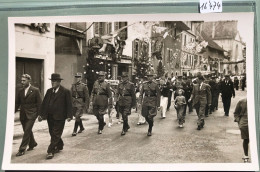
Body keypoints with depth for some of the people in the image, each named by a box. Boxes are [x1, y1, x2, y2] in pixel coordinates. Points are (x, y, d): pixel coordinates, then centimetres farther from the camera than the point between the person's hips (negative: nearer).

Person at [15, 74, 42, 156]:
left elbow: (39, 103, -4)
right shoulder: (20, 91, 9)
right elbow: (17, 103, 11)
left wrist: (39, 114, -6)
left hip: (31, 115, -5)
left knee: (27, 131, -9)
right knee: (27, 131, 15)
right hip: (23, 115, 5)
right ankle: (32, 144, 36)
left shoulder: (35, 90, -5)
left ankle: (22, 149, -2)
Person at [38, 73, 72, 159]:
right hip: (50, 117, 6)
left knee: (55, 134, -4)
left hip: (59, 117, -6)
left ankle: (51, 151, 1)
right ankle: (59, 146, 36)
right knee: (53, 133, 15)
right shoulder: (49, 91, 11)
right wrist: (41, 114, 6)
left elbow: (69, 104, -8)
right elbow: (44, 103, 11)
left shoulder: (65, 91, -6)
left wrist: (69, 116, -15)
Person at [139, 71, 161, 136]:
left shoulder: (155, 85, -4)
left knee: (150, 117, -7)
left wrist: (158, 105, -5)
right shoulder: (144, 84, 4)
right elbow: (141, 93, 9)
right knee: (146, 117, 8)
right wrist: (140, 102, -2)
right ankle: (151, 124, 39)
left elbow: (158, 95, -2)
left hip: (152, 102, -3)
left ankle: (150, 130, 12)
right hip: (145, 102, 3)